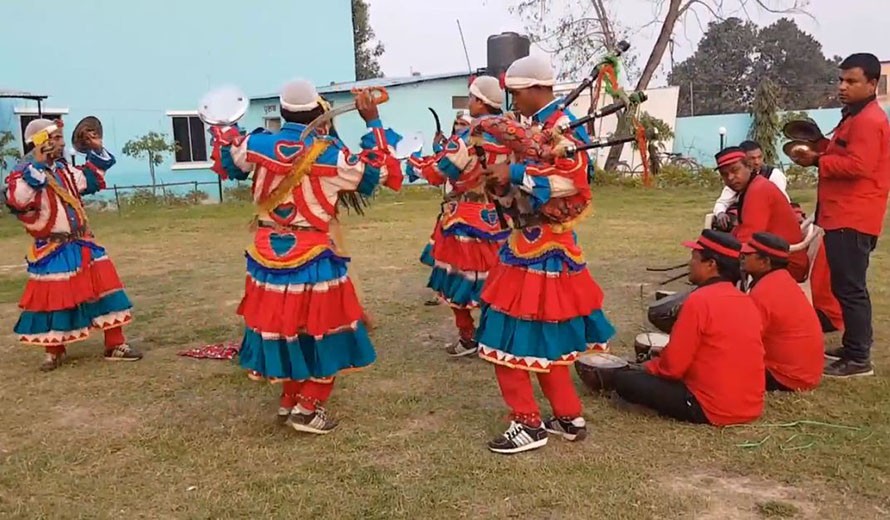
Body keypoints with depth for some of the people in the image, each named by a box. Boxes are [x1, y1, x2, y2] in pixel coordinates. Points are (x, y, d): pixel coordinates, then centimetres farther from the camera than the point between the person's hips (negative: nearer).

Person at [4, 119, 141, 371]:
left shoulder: (64, 169, 9)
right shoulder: (25, 172, -13)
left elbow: (91, 181, 25)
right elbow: (16, 200, -32)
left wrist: (97, 151, 14)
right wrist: (37, 167, -33)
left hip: (82, 245, 7)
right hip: (53, 252, -7)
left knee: (105, 288, 5)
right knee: (53, 300, 4)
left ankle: (115, 345, 13)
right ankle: (53, 351, 25)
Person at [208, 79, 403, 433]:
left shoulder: (257, 145, -2)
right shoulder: (331, 153, -13)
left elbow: (225, 159, 18)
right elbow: (377, 172, -4)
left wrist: (223, 128, 36)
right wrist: (373, 123, 1)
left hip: (268, 255, 5)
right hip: (313, 258, -4)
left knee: (281, 324, 18)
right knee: (319, 327, 9)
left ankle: (289, 399, 30)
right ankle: (308, 407, 8)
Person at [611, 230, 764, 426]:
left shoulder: (699, 300, -19)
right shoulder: (747, 301, 4)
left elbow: (673, 366, -16)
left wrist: (649, 366, 5)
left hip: (712, 410, -7)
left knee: (623, 379, -2)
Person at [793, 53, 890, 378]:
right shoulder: (855, 117, 21)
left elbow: (857, 166, -24)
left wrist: (818, 161, -14)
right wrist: (820, 152, 11)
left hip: (853, 219, -11)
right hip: (843, 216, 11)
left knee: (849, 288, -8)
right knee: (846, 286, 15)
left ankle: (859, 359, -2)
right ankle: (853, 348, 23)